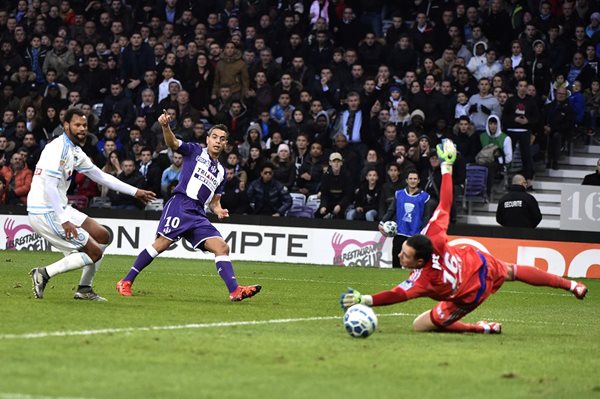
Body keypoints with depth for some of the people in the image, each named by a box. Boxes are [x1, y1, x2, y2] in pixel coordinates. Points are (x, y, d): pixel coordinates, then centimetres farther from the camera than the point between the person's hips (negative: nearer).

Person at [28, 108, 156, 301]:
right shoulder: (59, 148, -16)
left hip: (60, 208, 10)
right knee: (94, 253, -9)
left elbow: (100, 176, 24)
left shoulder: (75, 152, 14)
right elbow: (49, 187, -24)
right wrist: (64, 221, -26)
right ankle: (44, 273, -6)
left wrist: (135, 192, 25)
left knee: (102, 236, 15)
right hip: (45, 213, -10)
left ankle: (84, 289, 18)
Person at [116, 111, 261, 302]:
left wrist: (219, 211, 5)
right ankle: (126, 282, -7)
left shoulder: (220, 171, 25)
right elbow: (173, 143, -8)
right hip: (181, 204, -6)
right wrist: (165, 126, -29)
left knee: (222, 247, -9)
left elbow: (214, 201, 29)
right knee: (162, 243, -16)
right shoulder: (195, 151, 9)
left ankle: (235, 291, -17)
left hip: (198, 215, 6)